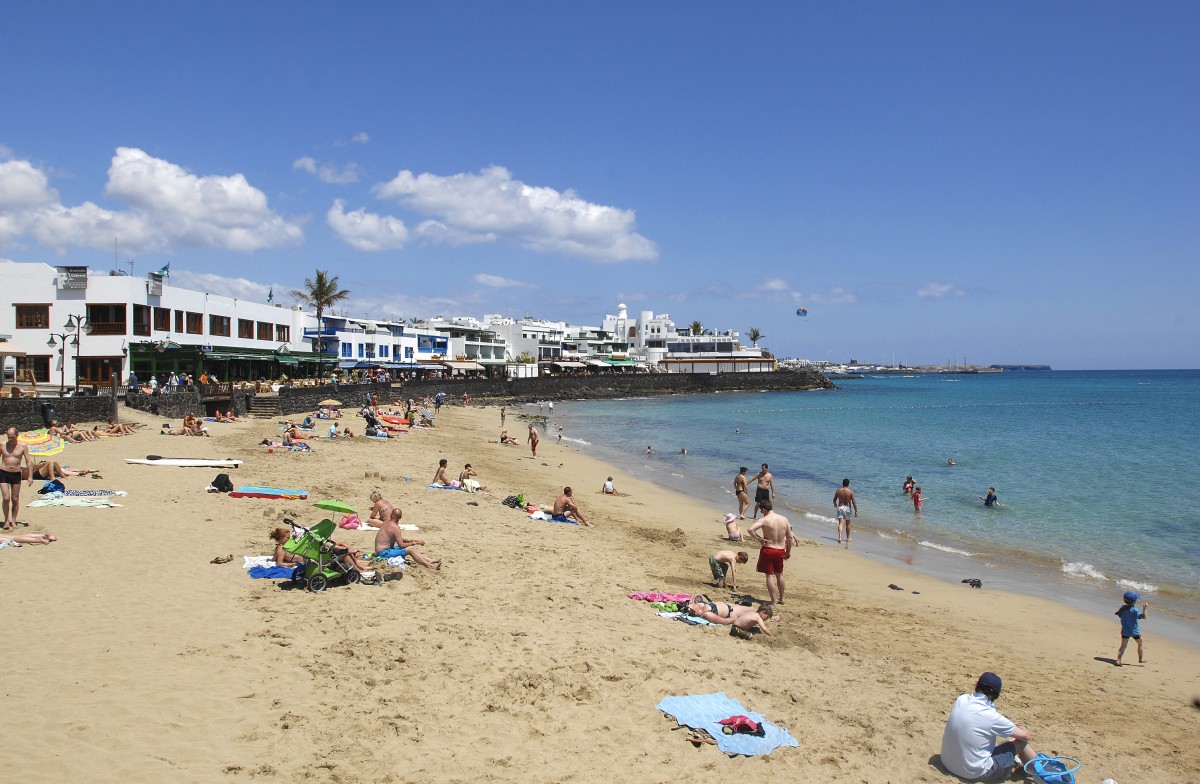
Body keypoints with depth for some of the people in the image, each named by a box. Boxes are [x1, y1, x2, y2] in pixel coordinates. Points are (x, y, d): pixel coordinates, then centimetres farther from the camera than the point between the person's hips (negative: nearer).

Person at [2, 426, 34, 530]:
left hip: (16, 474, 0)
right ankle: (6, 520, 6)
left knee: (15, 499, 5)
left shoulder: (23, 446, -2)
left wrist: (30, 476, -4)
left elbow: (28, 462, 1)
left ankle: (13, 520, 17)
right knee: (6, 498, -7)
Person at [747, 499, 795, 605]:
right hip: (781, 550, 5)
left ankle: (774, 601, 2)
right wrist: (788, 551, 18)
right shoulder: (784, 519, 1)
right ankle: (781, 598, 33)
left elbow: (750, 529, -27)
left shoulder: (764, 520, -14)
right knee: (779, 575, 22)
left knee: (770, 575, 3)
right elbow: (790, 537, 6)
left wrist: (758, 539, -12)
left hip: (768, 550, -5)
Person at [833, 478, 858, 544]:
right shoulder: (850, 491, -7)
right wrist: (856, 511, -5)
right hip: (847, 508, 0)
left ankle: (840, 537, -22)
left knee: (840, 523, -5)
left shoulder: (838, 490, -2)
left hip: (840, 507, 1)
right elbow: (854, 502, -10)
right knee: (848, 524, 16)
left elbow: (834, 500, 8)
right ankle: (847, 538, 28)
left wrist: (835, 505, 30)